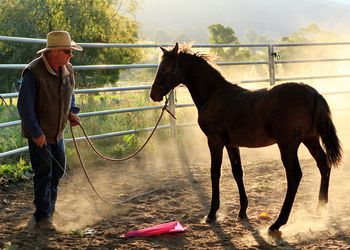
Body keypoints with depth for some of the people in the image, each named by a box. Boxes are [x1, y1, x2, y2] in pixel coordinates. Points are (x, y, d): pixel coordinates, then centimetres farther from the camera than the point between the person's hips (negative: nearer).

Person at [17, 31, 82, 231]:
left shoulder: (68, 69, -1)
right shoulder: (33, 72, -23)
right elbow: (25, 106, -22)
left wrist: (72, 112, 0)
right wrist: (36, 133, -24)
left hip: (58, 131, 7)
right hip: (39, 133, -7)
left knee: (59, 169, 18)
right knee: (44, 173, -4)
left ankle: (49, 205, 40)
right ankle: (42, 218, 6)